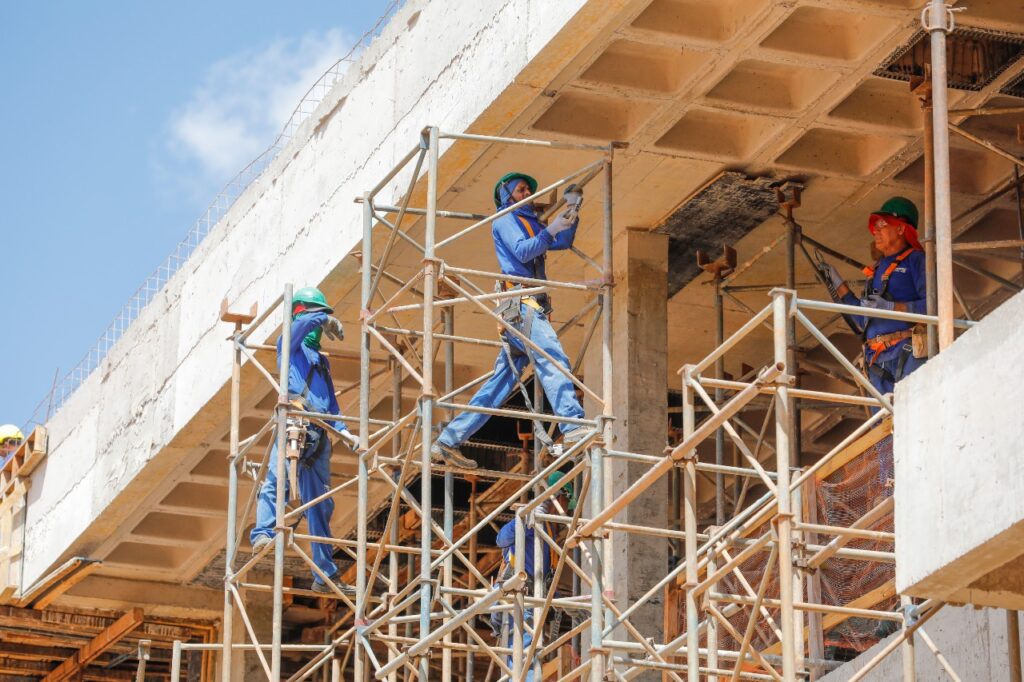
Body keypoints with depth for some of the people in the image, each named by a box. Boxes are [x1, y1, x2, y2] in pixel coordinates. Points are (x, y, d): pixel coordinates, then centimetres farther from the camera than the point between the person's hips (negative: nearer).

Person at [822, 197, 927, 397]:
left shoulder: (915, 261, 1)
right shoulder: (878, 269, 25)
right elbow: (864, 320, 25)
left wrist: (890, 307, -18)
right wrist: (838, 284, 25)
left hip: (908, 356, -8)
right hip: (878, 362, 8)